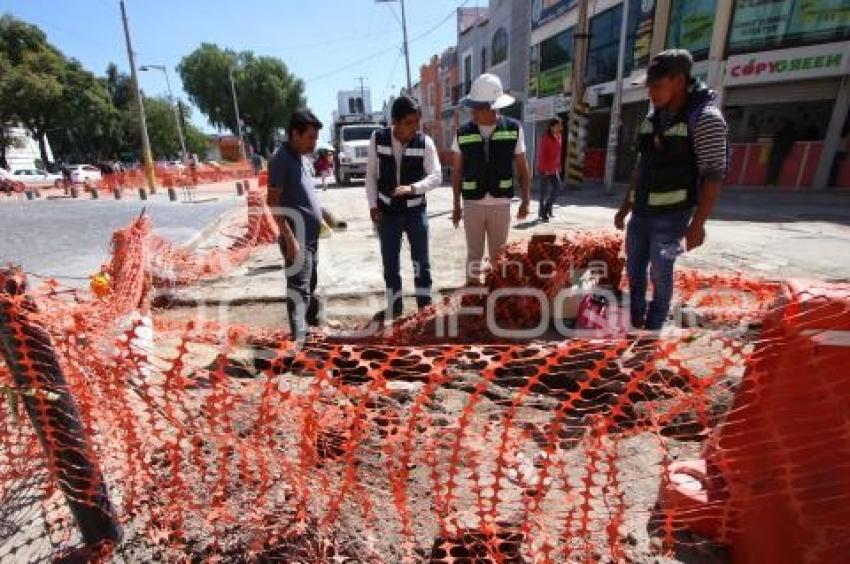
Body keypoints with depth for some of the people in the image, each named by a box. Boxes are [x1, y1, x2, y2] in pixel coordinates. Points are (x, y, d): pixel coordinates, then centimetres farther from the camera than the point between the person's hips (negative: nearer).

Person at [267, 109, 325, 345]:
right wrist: (290, 238, -23)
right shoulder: (281, 159, -15)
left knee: (311, 285, 21)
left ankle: (314, 321, 37)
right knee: (298, 288, -8)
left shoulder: (300, 157, 13)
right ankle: (299, 338, -5)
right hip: (296, 237, -9)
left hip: (311, 235, 9)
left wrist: (324, 213, 18)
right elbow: (273, 203, -19)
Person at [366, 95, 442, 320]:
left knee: (421, 263, 7)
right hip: (387, 212, 2)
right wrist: (373, 205, -3)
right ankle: (394, 310, 27)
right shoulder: (378, 139, -5)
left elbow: (436, 176, -13)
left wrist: (413, 187, -30)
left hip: (416, 211, -1)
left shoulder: (425, 142, -10)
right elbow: (371, 175, 2)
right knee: (390, 264, 11)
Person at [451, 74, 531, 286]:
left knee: (499, 255, 12)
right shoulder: (463, 133, -2)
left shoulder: (513, 129, -3)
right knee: (474, 253, 11)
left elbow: (522, 168, 4)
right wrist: (456, 205, 6)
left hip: (501, 203, 0)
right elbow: (457, 171, 5)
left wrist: (526, 200, 1)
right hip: (472, 203, 0)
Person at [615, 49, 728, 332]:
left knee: (660, 276, 1)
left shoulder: (704, 118, -10)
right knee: (634, 271, 13)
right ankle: (636, 324, 30)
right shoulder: (652, 118, 10)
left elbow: (713, 175, -13)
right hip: (641, 213, 7)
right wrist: (625, 207, 16)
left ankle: (652, 332, 16)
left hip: (670, 215, -7)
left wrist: (698, 223, -18)